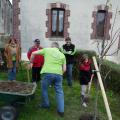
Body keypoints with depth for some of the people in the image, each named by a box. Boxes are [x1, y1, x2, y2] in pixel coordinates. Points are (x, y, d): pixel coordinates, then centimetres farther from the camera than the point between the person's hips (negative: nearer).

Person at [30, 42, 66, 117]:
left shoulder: (47, 50, 13)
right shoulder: (62, 55, 18)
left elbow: (33, 53, 17)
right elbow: (64, 69, 13)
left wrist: (31, 61, 33)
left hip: (48, 73, -2)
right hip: (58, 74, 2)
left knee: (44, 89, 20)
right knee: (59, 92, 13)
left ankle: (46, 104, 36)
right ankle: (61, 110, 15)